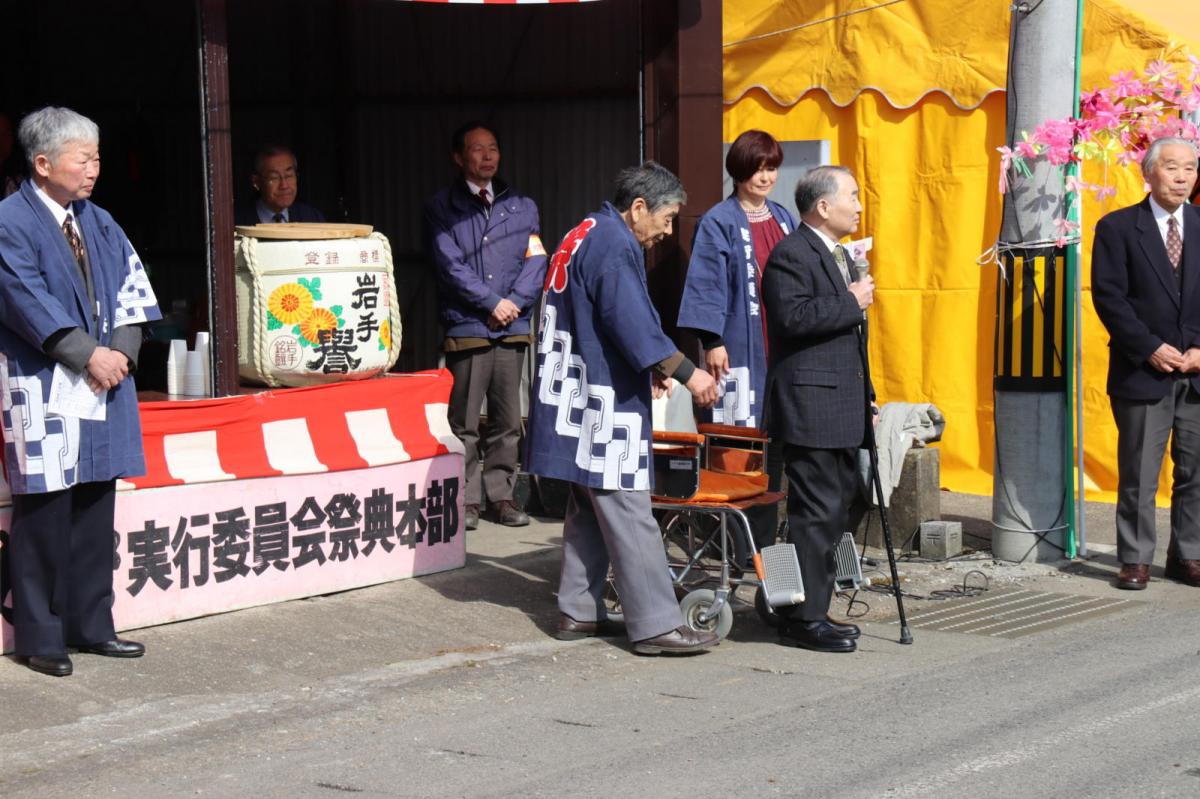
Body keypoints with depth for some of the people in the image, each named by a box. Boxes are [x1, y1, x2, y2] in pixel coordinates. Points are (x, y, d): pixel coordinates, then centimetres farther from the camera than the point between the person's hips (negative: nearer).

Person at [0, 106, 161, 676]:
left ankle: (90, 625, 18)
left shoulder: (99, 224, 13)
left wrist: (120, 352, -5)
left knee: (95, 510, 9)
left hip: (101, 382, 7)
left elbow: (131, 287, 10)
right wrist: (89, 355, -17)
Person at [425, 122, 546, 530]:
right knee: (464, 422, -2)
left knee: (507, 420, 5)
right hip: (466, 328, -3)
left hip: (513, 328, 3)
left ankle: (501, 494, 13)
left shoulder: (522, 206, 15)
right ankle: (466, 499, 3)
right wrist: (492, 303, -10)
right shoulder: (442, 208, 5)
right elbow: (450, 266, -5)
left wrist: (515, 303, -7)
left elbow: (536, 261, 8)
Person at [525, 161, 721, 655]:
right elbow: (634, 325, -24)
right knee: (628, 513, -9)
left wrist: (650, 369, 26)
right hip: (604, 400, -11)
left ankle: (578, 612, 19)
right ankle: (655, 625, -8)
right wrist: (687, 373, -21)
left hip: (578, 399, 11)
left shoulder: (585, 236, 17)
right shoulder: (614, 248, -16)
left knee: (588, 511, 15)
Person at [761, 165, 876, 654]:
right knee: (816, 513, -8)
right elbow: (793, 317, -28)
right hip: (810, 407, -10)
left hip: (842, 410, 10)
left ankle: (814, 610, 22)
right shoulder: (790, 255, -12)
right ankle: (804, 621, -3)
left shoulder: (839, 256, 20)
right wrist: (853, 303, -18)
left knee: (834, 510, 14)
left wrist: (866, 400, 26)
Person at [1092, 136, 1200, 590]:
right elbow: (1108, 296, -6)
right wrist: (1150, 348, -13)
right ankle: (1135, 560, 9)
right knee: (1139, 475, 1)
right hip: (1143, 373, -3)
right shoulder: (1118, 228, 0)